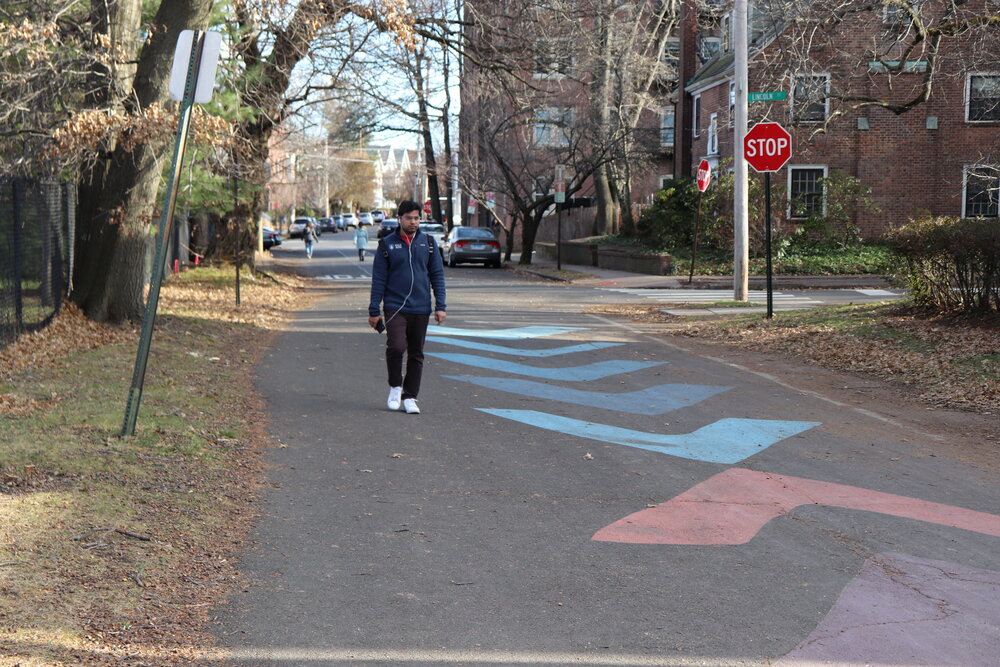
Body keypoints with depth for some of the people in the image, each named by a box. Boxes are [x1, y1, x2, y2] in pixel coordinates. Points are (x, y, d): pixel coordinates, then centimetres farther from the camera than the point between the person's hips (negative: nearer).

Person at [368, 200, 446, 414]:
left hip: (421, 309, 3)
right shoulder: (387, 245, 1)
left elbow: (437, 275, 9)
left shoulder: (428, 243, 7)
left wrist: (440, 306, 1)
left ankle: (409, 398, 15)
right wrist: (374, 310, -1)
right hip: (394, 307, -2)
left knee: (416, 354, 5)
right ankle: (395, 387, 5)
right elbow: (378, 279, 2)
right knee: (396, 347, -19)